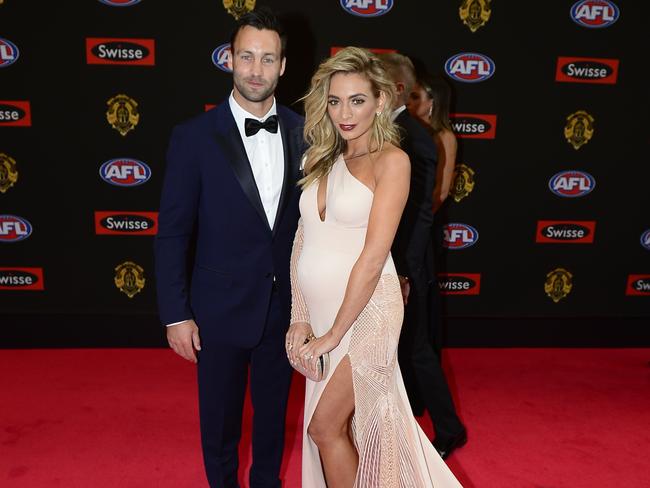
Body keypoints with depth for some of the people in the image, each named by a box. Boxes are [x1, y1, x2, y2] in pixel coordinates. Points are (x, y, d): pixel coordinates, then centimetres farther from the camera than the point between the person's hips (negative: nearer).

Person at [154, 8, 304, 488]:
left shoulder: (302, 132, -3)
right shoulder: (195, 136, -11)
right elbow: (172, 233, -9)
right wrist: (176, 314, -10)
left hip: (285, 305, 3)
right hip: (222, 307, -2)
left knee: (273, 408, 22)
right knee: (220, 417, 17)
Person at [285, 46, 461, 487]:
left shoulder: (391, 160, -10)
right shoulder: (321, 160, 10)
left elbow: (373, 257, -16)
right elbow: (302, 244, 5)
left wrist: (333, 333, -14)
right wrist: (300, 318, -1)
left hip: (365, 311, -6)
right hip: (319, 307, 6)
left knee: (324, 427, 2)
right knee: (342, 426, 17)